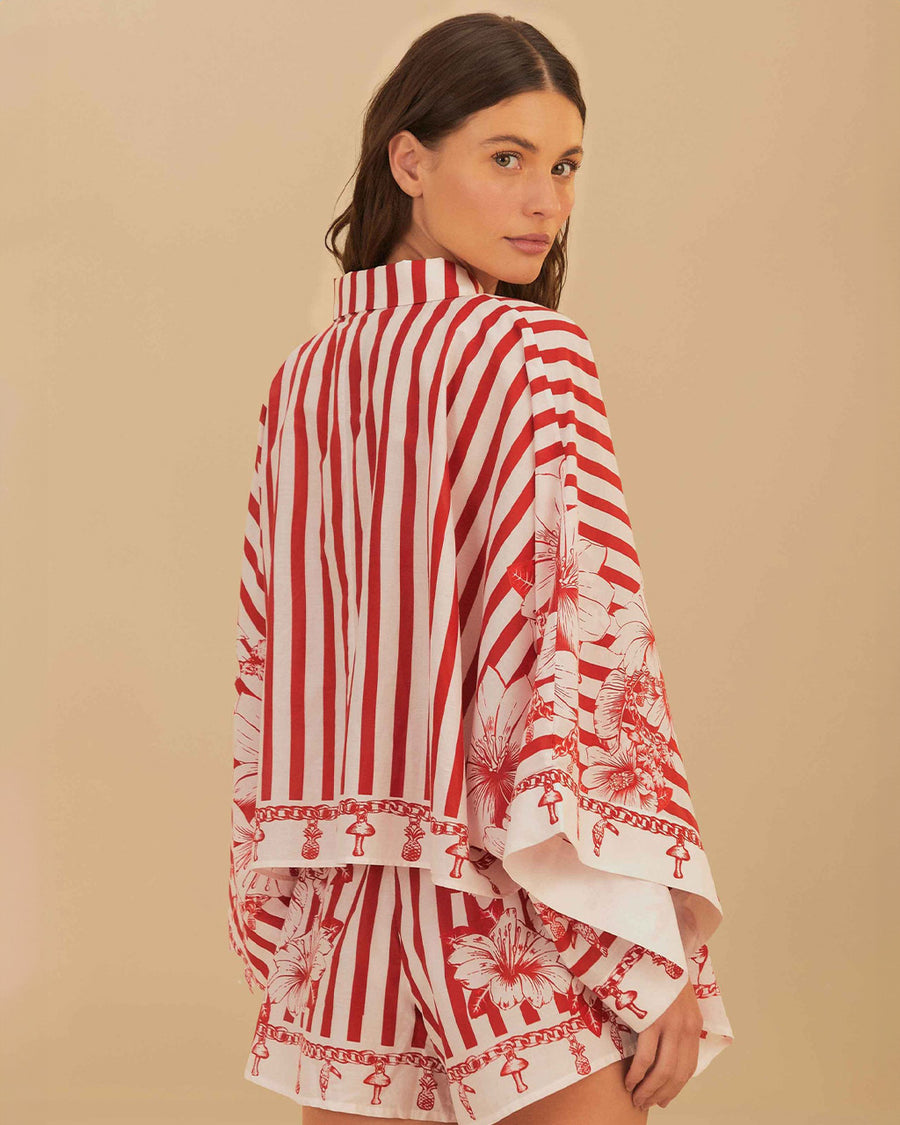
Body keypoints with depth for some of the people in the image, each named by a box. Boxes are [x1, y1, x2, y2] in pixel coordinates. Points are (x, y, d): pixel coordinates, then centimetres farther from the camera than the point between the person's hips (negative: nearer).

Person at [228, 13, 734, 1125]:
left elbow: (267, 661, 11)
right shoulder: (529, 352, -11)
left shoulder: (301, 377, 9)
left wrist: (269, 927, 18)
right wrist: (656, 952, -15)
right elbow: (582, 647, -17)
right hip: (508, 898, -7)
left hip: (340, 904, 7)